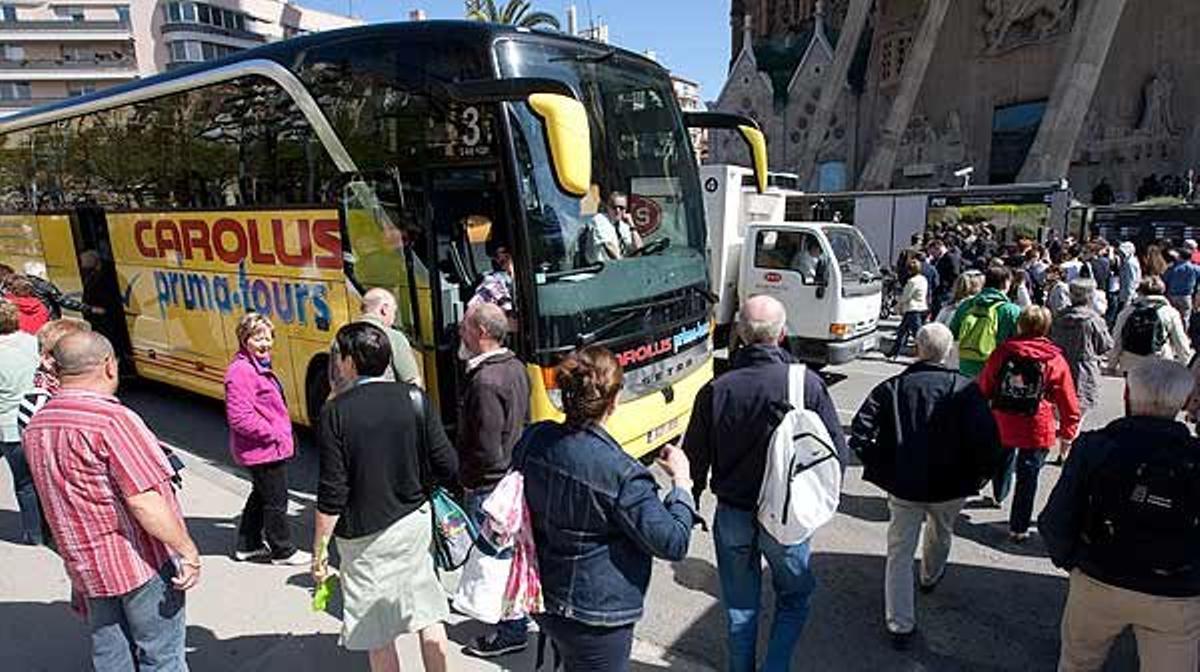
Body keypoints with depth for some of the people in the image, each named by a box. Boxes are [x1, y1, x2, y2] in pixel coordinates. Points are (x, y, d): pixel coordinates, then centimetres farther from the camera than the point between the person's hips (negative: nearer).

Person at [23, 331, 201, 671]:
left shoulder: (36, 427, 3)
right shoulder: (113, 419, -22)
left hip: (86, 567, 7)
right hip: (142, 563, -7)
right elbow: (144, 502, -25)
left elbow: (59, 503, 13)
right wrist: (187, 550, -18)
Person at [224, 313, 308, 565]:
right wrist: (273, 434, -19)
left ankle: (248, 545, 36)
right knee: (276, 500, 4)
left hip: (269, 447, 10)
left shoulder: (259, 365, 11)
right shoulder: (240, 371, -21)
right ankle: (283, 551, 18)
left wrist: (282, 432, 12)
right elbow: (239, 417, -26)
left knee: (260, 495, 22)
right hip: (264, 449, -10)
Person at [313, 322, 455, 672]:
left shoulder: (336, 412, -14)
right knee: (427, 612, 19)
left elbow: (332, 493, -14)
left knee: (377, 633, 13)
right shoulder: (414, 398, -7)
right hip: (414, 522, 3)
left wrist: (319, 547, -2)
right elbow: (448, 467, -6)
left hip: (363, 535, -3)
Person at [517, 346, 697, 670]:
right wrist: (681, 481, -9)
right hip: (594, 616, -7)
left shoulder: (531, 441, -9)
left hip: (544, 598, 7)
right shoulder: (620, 473, -29)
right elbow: (673, 543, -21)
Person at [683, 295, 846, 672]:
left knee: (740, 607, 19)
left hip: (731, 515, 1)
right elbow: (838, 452, -8)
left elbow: (694, 460, -6)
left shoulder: (715, 391, -12)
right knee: (794, 598, 24)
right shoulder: (807, 383, -15)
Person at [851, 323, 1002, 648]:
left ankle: (900, 626, 8)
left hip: (903, 486, -1)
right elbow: (988, 438, -17)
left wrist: (880, 469, -1)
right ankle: (931, 576, 58)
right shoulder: (965, 389, -9)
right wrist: (979, 474, 0)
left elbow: (860, 433, -13)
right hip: (950, 486, 2)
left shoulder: (892, 387, -8)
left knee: (900, 553, 8)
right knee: (941, 534, 31)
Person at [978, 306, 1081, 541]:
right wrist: (1067, 434, 9)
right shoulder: (1055, 360, -5)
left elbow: (984, 387, 3)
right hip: (1036, 429, -1)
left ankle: (999, 493, 50)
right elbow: (1069, 403, -1)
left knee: (1003, 458, 29)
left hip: (1001, 424, 2)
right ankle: (1019, 527, 12)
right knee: (1028, 477, 7)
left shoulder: (1002, 352, -4)